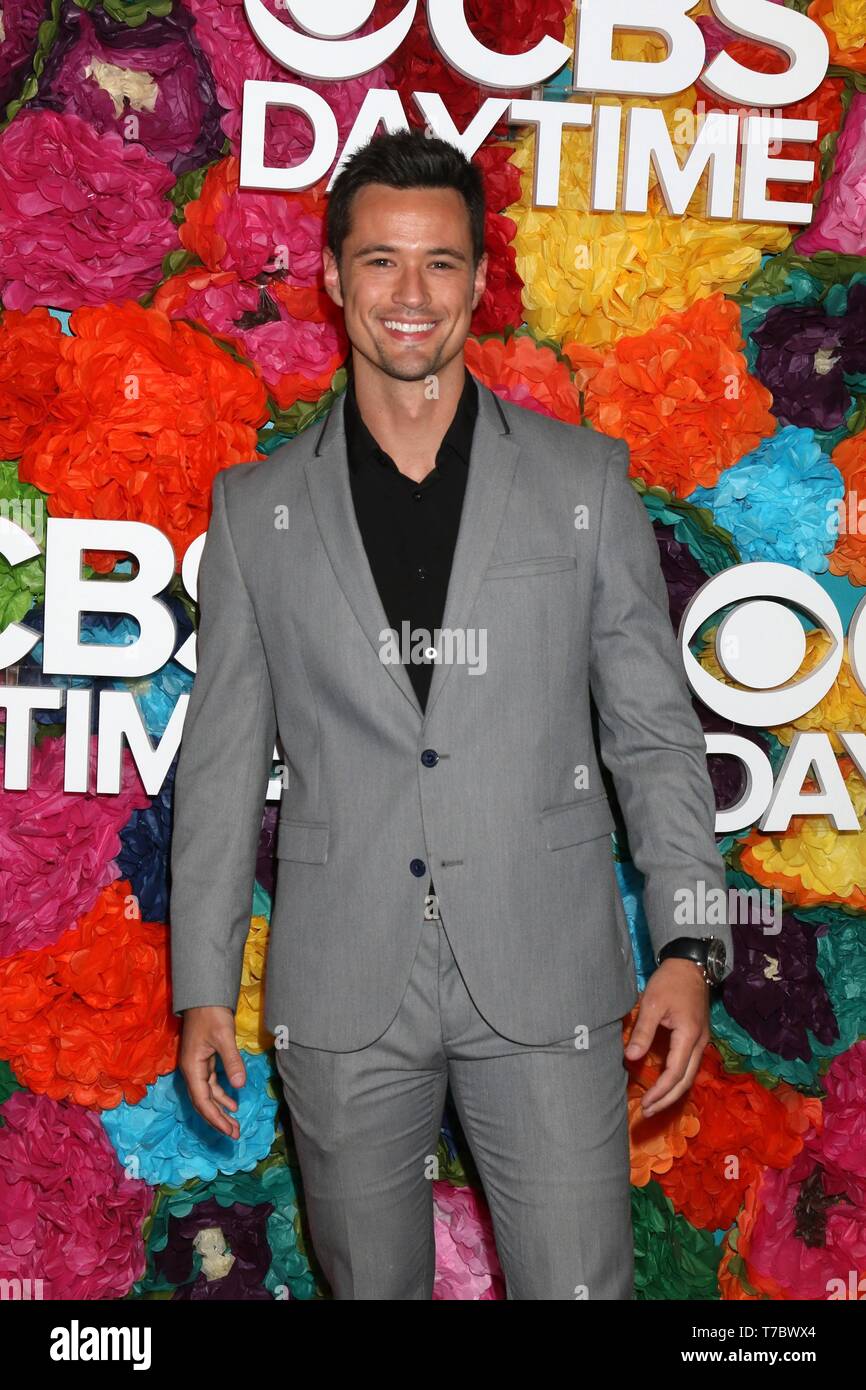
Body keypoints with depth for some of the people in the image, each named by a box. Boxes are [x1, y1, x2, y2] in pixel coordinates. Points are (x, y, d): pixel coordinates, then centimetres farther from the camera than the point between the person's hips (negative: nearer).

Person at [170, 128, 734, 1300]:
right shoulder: (258, 507, 5)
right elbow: (223, 758, 7)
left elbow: (654, 732, 4)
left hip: (543, 984, -1)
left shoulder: (585, 480, 3)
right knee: (372, 1286, 16)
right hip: (342, 995, 1)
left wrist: (689, 945, -6)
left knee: (581, 1286, 3)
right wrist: (203, 986, 4)